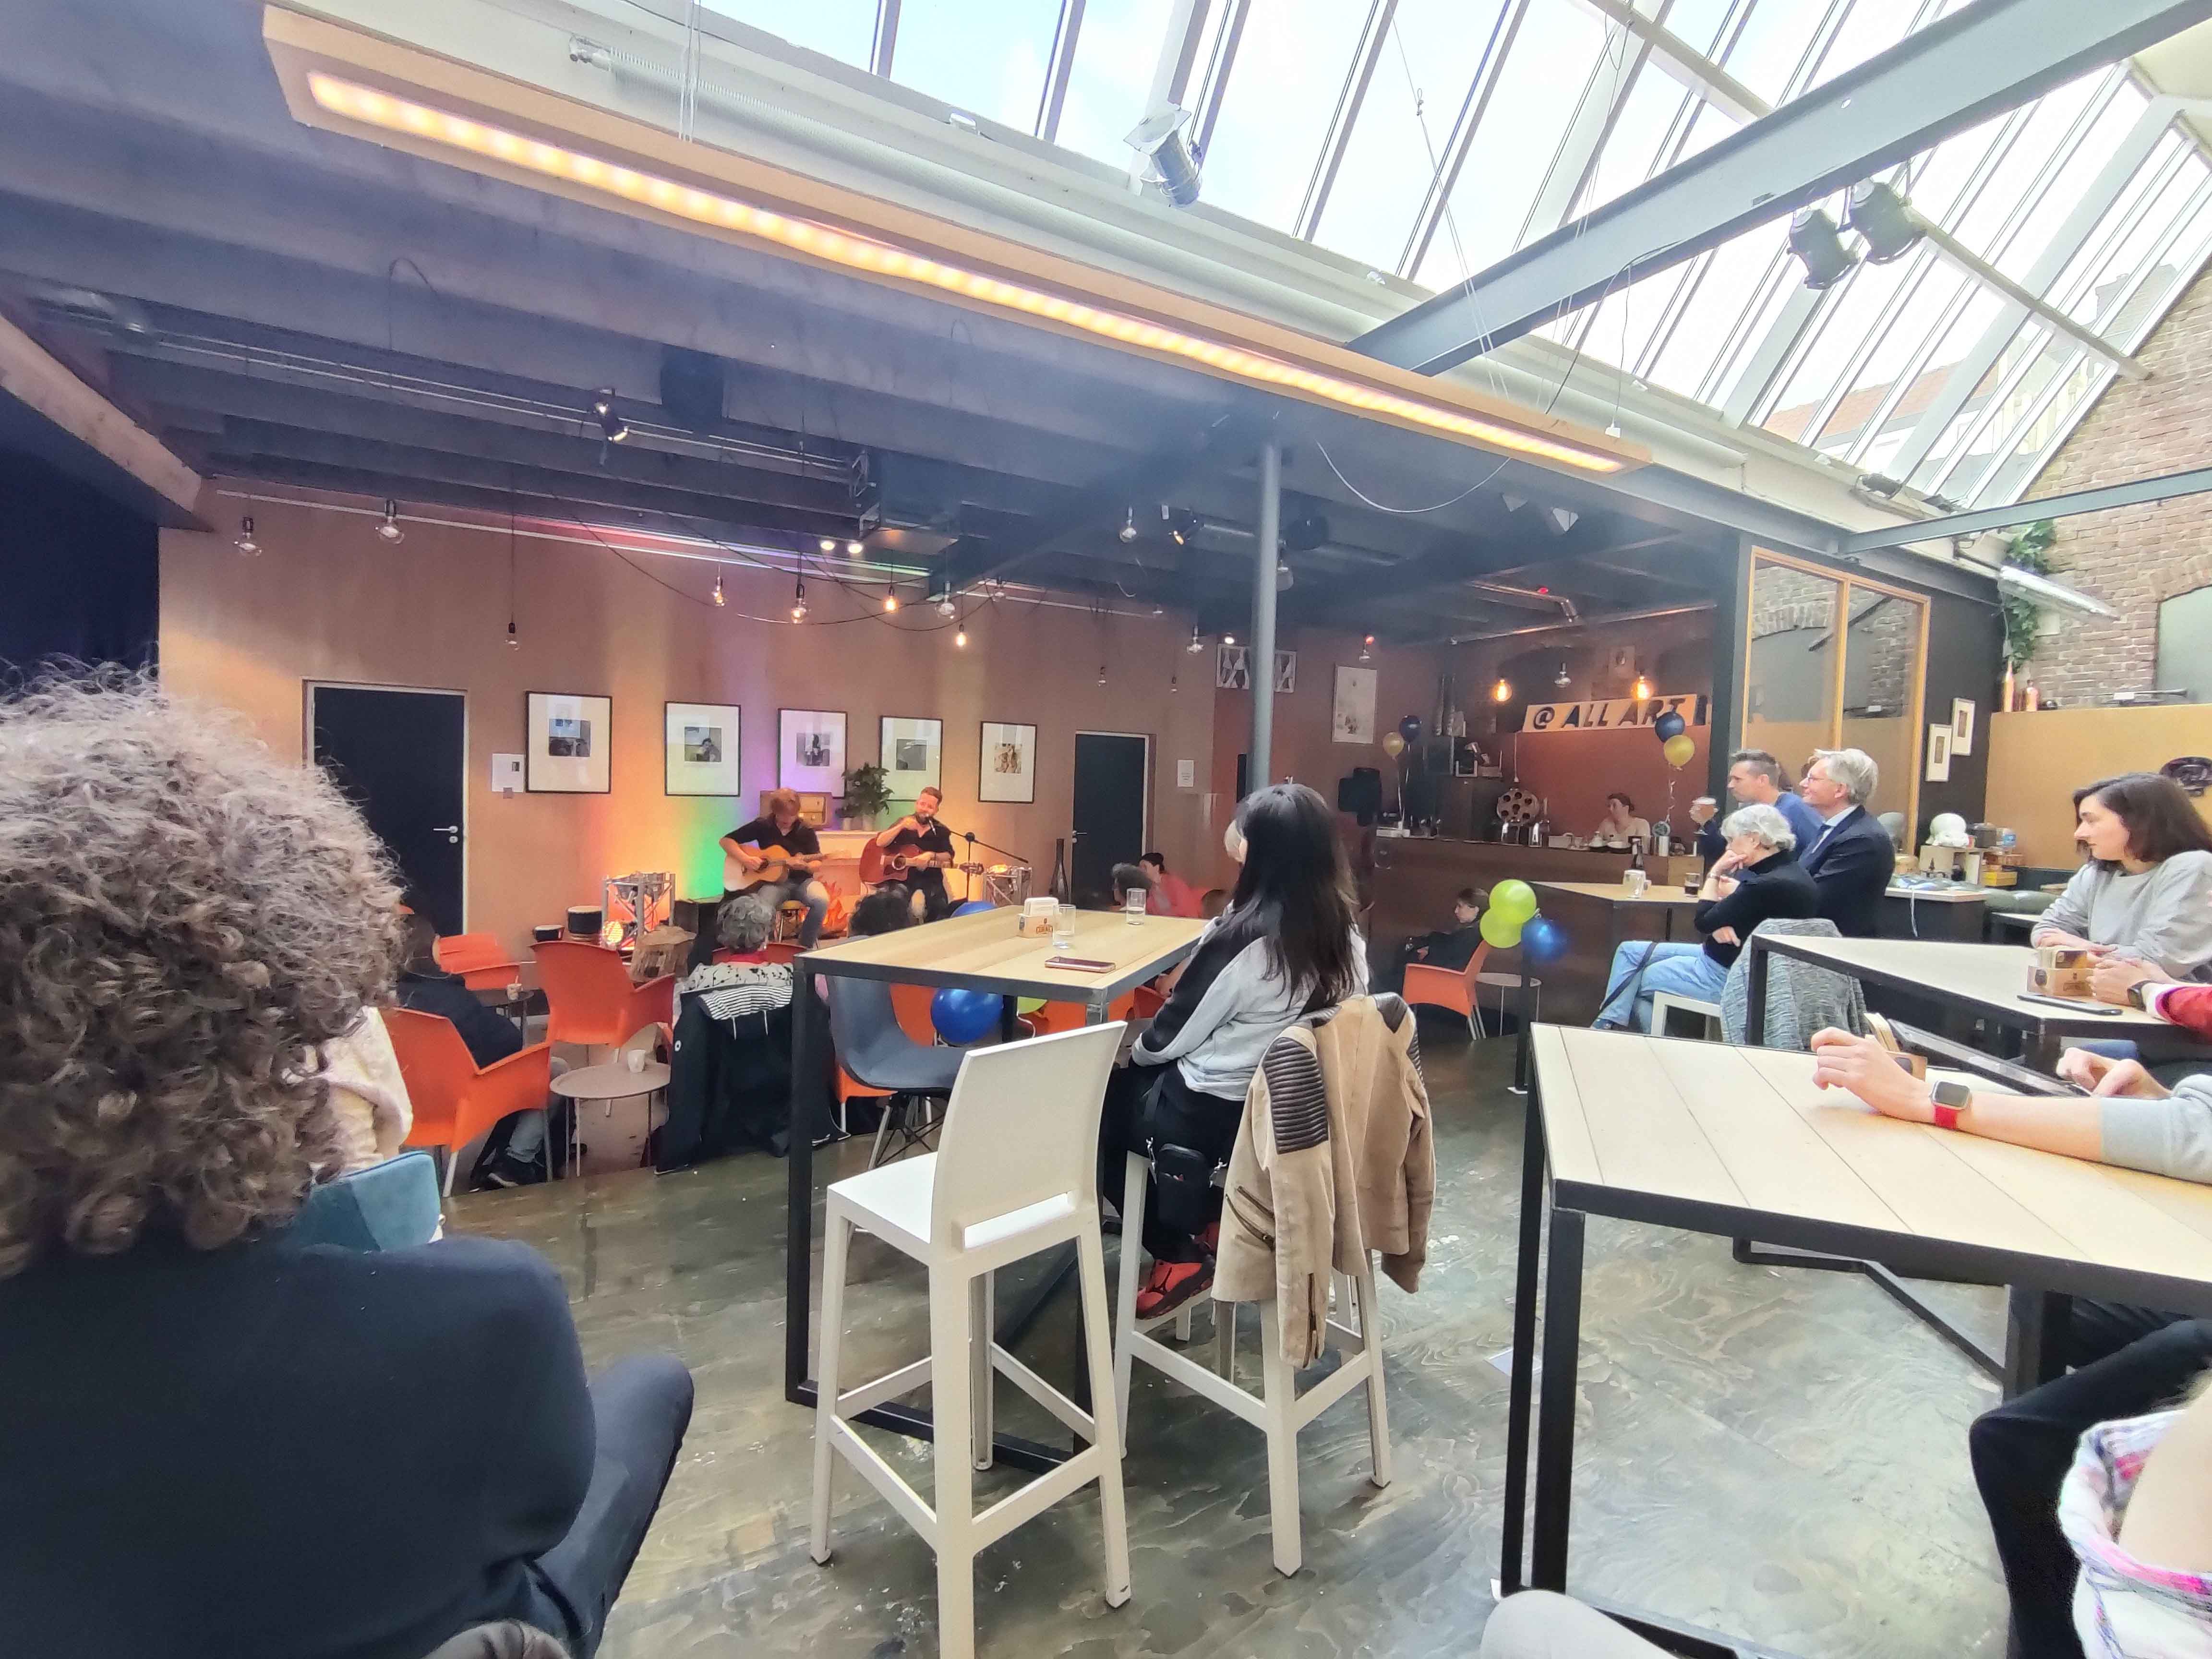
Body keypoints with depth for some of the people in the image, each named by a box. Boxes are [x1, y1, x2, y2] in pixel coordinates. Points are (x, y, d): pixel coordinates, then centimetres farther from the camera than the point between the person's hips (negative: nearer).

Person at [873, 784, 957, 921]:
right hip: (902, 876, -1)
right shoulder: (903, 823, 6)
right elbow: (880, 843, -5)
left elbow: (949, 857, -3)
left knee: (942, 909, -21)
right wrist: (901, 827, -18)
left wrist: (932, 855, -23)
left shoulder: (941, 831, 6)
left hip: (930, 878, 1)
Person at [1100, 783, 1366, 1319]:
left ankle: (1177, 1253, 16)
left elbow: (1171, 1036, -14)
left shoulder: (1242, 940, -26)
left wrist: (1135, 1051, 6)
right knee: (1141, 1079, 28)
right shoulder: (1344, 936, -6)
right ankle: (1205, 1219, 22)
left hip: (1210, 1113, -7)